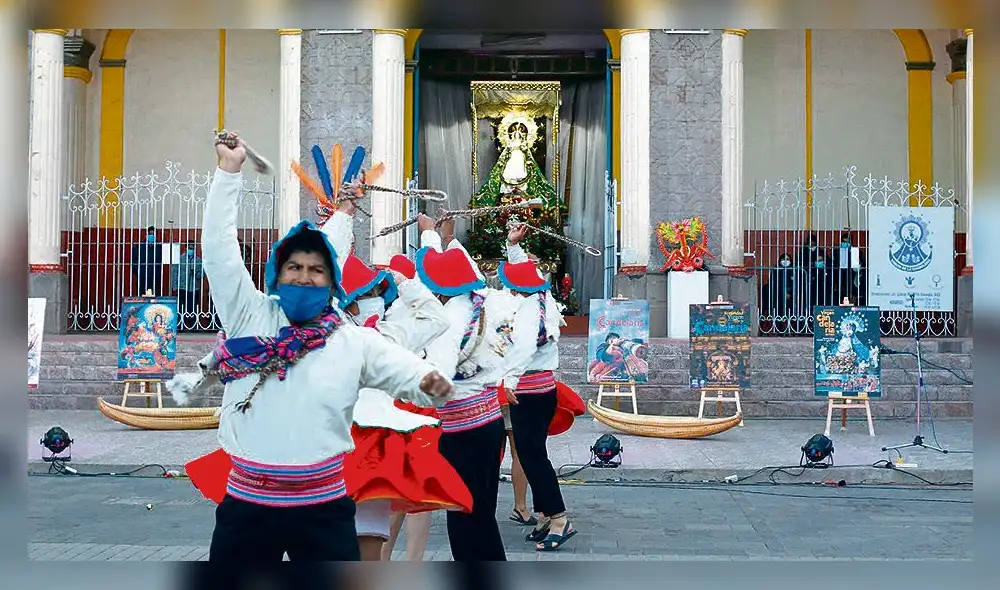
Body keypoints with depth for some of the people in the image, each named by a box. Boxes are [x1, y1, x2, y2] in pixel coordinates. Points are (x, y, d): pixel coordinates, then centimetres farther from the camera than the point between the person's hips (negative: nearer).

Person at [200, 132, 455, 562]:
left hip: (323, 506, -1)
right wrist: (229, 171, -8)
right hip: (246, 502, 1)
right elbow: (219, 249, -4)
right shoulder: (249, 317, 1)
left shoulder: (354, 342, 0)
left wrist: (432, 383, -34)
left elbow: (407, 372, -9)